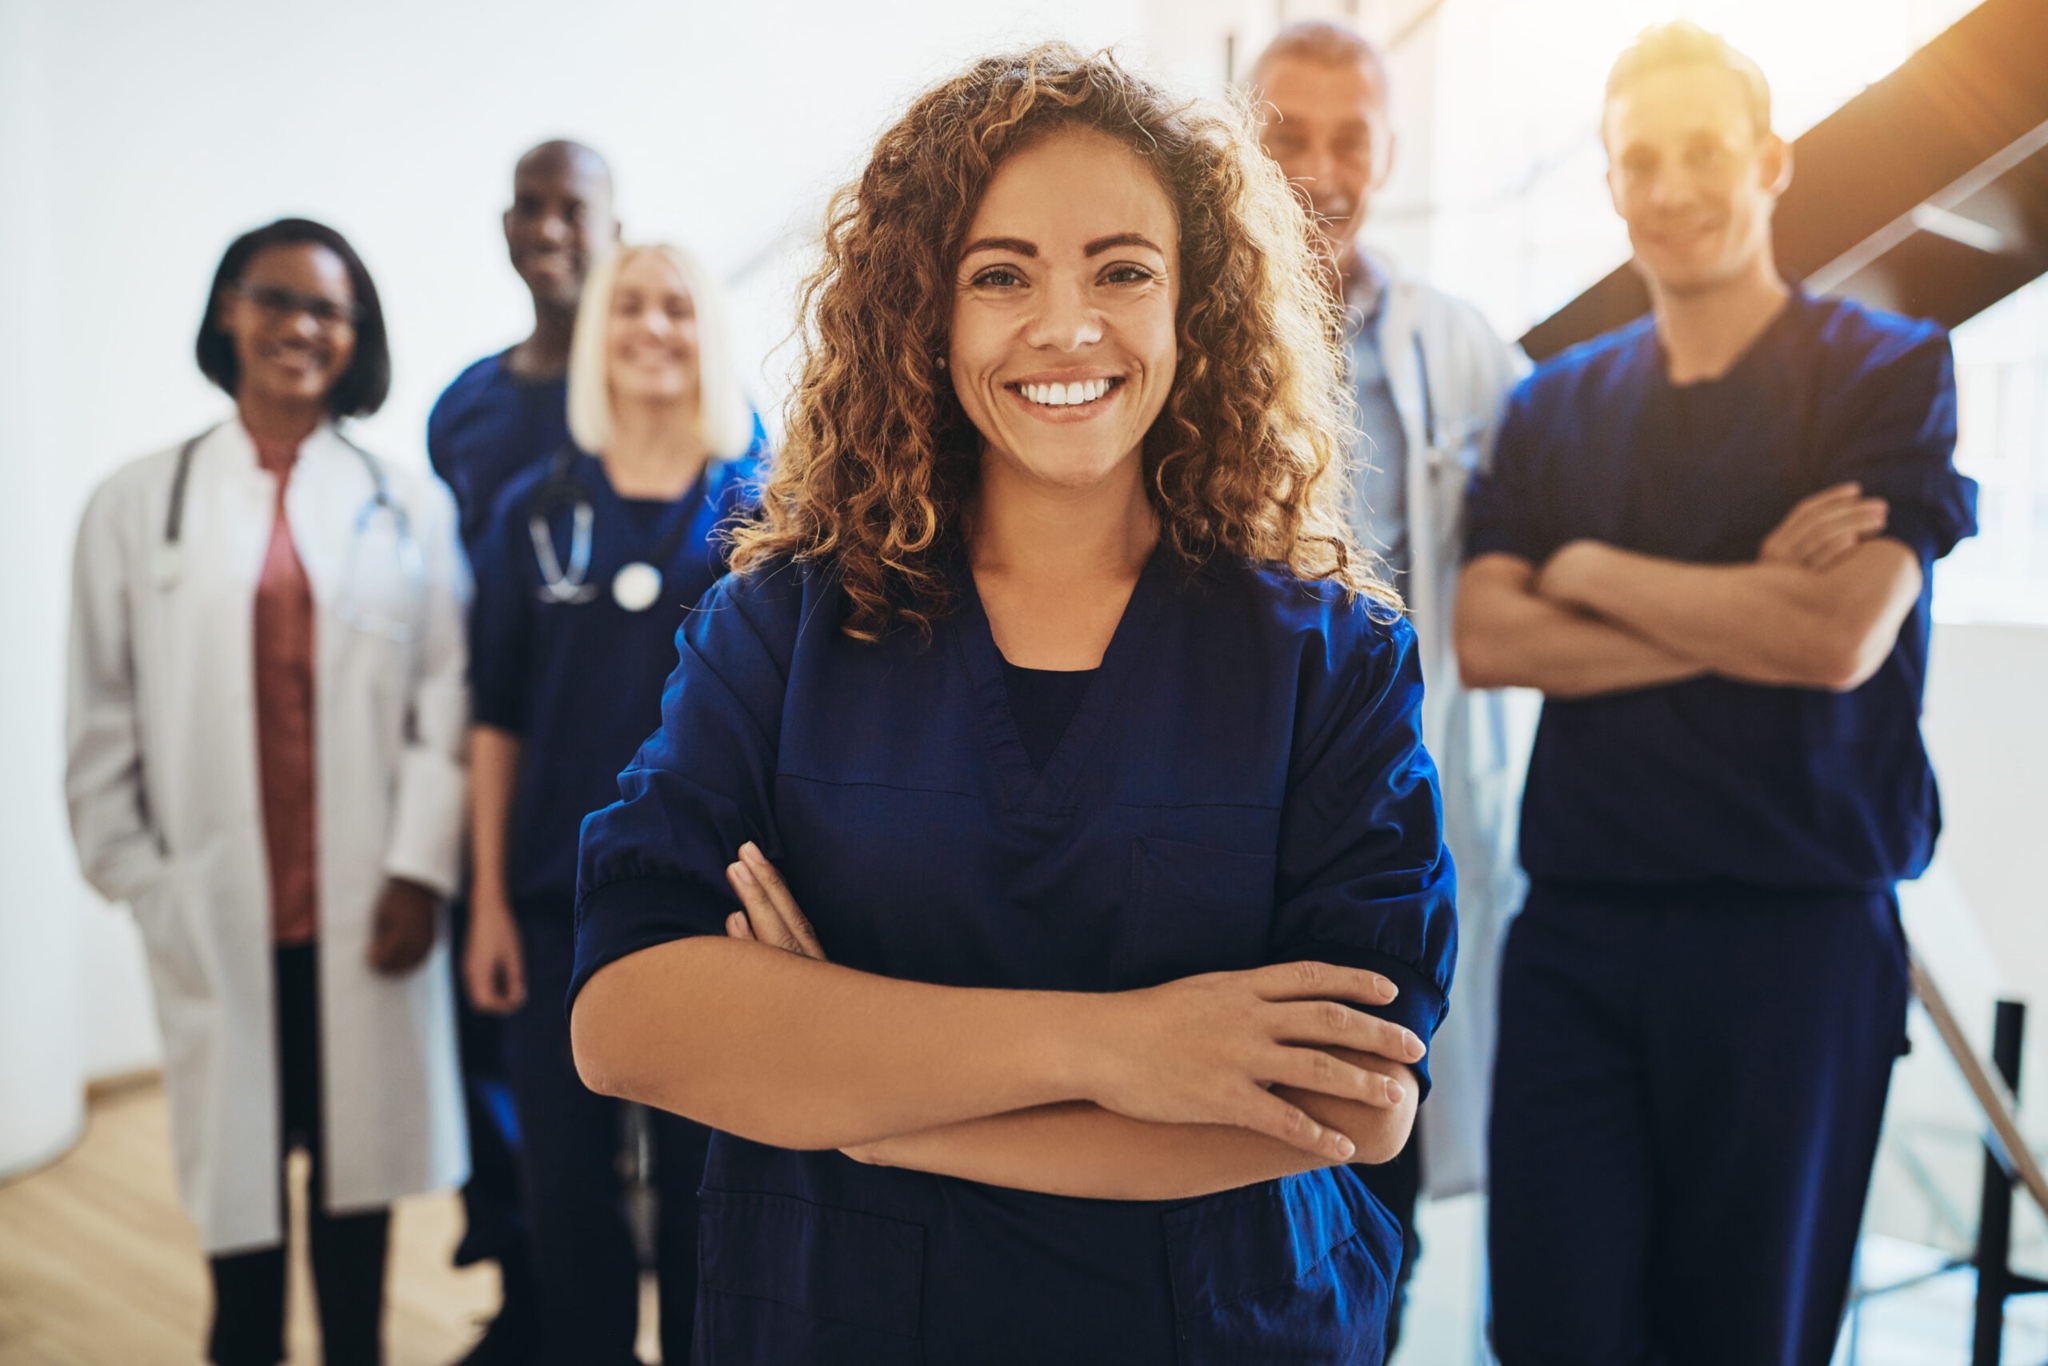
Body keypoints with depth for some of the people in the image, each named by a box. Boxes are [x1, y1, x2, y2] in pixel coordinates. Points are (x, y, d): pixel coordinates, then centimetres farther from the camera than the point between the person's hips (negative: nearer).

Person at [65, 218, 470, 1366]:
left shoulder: (408, 506, 3)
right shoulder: (139, 505, 5)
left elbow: (447, 697, -1)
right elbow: (106, 714, 5)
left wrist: (419, 867, -9)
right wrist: (136, 874, 0)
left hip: (367, 906, 0)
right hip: (219, 912, 0)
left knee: (361, 1153, 10)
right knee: (239, 1156, 7)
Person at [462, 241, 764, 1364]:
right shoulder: (534, 512, 5)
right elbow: (496, 717, 5)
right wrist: (488, 899, 2)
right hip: (557, 898, 2)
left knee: (702, 1182, 8)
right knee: (566, 1178, 9)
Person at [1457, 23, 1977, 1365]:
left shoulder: (1888, 370, 0)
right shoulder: (1558, 404, 10)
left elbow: (1841, 638, -14)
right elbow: (1486, 641, -3)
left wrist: (1591, 569, -4)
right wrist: (1741, 613, -11)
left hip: (1795, 928, -2)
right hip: (1576, 926, 3)